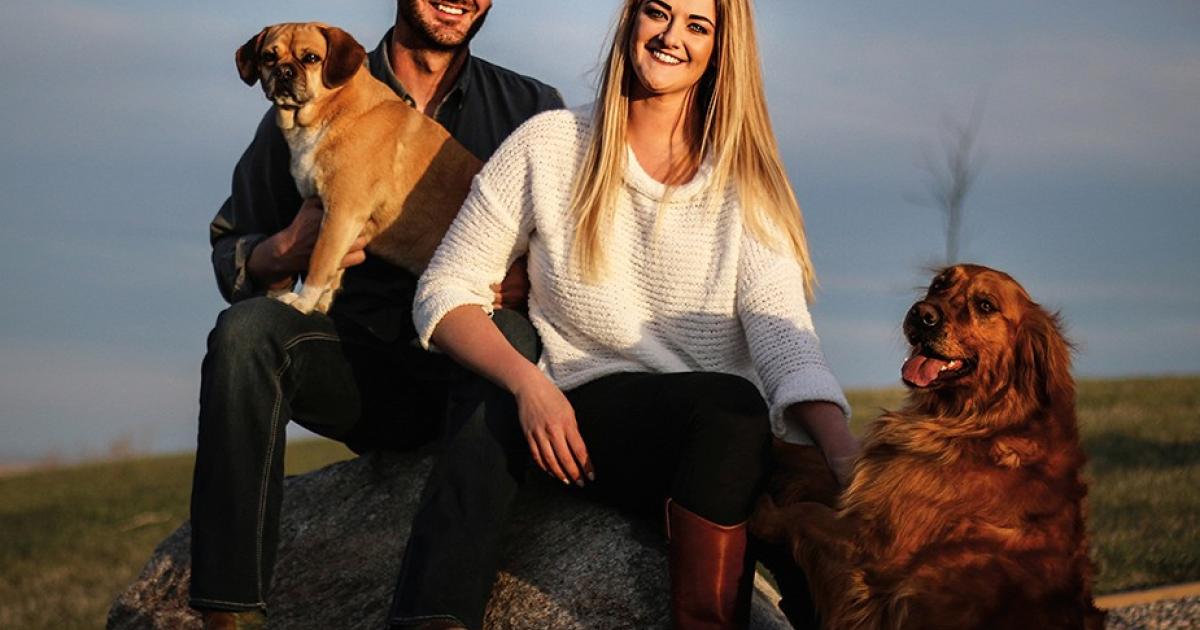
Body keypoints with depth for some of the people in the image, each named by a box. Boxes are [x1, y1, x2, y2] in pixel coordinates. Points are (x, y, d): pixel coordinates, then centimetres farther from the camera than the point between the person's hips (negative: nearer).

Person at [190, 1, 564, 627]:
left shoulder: (532, 107, 12)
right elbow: (230, 258, 14)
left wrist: (530, 280, -15)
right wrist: (287, 251, -9)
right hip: (357, 368, 1)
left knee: (503, 334, -35)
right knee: (246, 329, -28)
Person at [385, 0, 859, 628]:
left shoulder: (746, 185, 6)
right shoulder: (549, 146, 6)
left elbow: (782, 336, -9)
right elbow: (444, 292, 3)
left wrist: (844, 454, -29)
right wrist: (528, 382, -17)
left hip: (718, 443, 0)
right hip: (578, 419, 0)